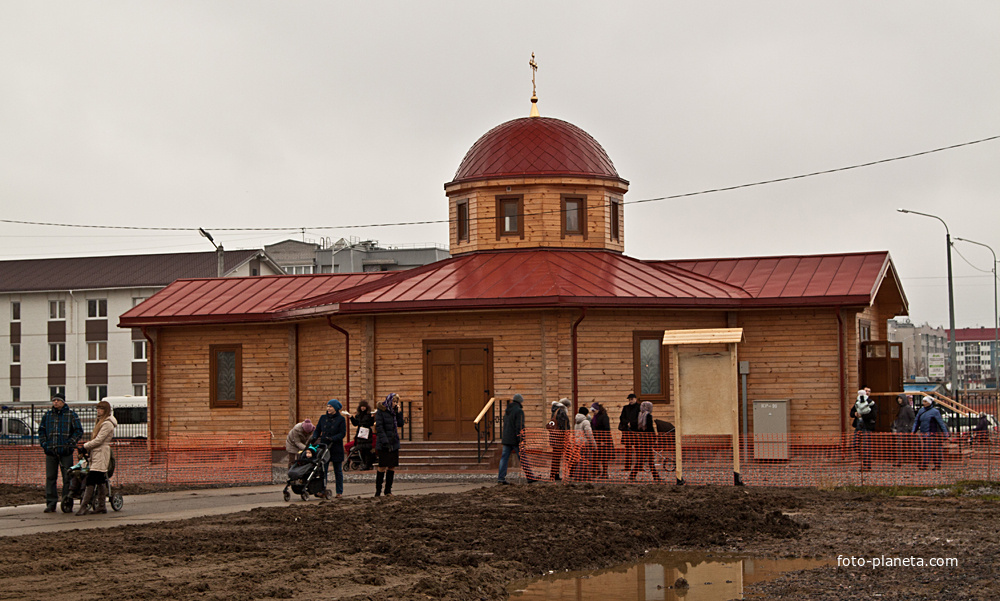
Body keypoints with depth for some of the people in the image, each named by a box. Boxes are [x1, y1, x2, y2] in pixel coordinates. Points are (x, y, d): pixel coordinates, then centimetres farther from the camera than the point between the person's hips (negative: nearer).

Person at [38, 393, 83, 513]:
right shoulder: (47, 415, 14)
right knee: (50, 477, 1)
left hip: (66, 452, -3)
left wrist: (70, 443, -9)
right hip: (50, 451, 3)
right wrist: (44, 444, 4)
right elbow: (41, 430, 19)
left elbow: (79, 431, 3)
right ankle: (51, 504, 4)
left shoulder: (71, 414, 4)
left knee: (67, 478, -2)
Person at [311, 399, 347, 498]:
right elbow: (317, 430, 12)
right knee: (322, 470, -4)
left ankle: (339, 492, 11)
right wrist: (314, 437, -8)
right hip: (324, 447, 3)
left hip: (336, 448, -3)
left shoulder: (341, 419, -1)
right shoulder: (323, 418, 10)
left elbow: (342, 434, -7)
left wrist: (332, 438, -22)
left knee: (338, 470, 5)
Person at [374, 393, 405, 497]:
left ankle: (388, 490, 10)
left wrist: (398, 412, 1)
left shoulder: (394, 412, 14)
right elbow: (379, 428, -12)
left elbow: (400, 424, 10)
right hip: (383, 445, -6)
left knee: (392, 467, 4)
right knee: (382, 467, -6)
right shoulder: (380, 412, -6)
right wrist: (385, 442, -19)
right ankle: (378, 491, 0)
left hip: (394, 443, 6)